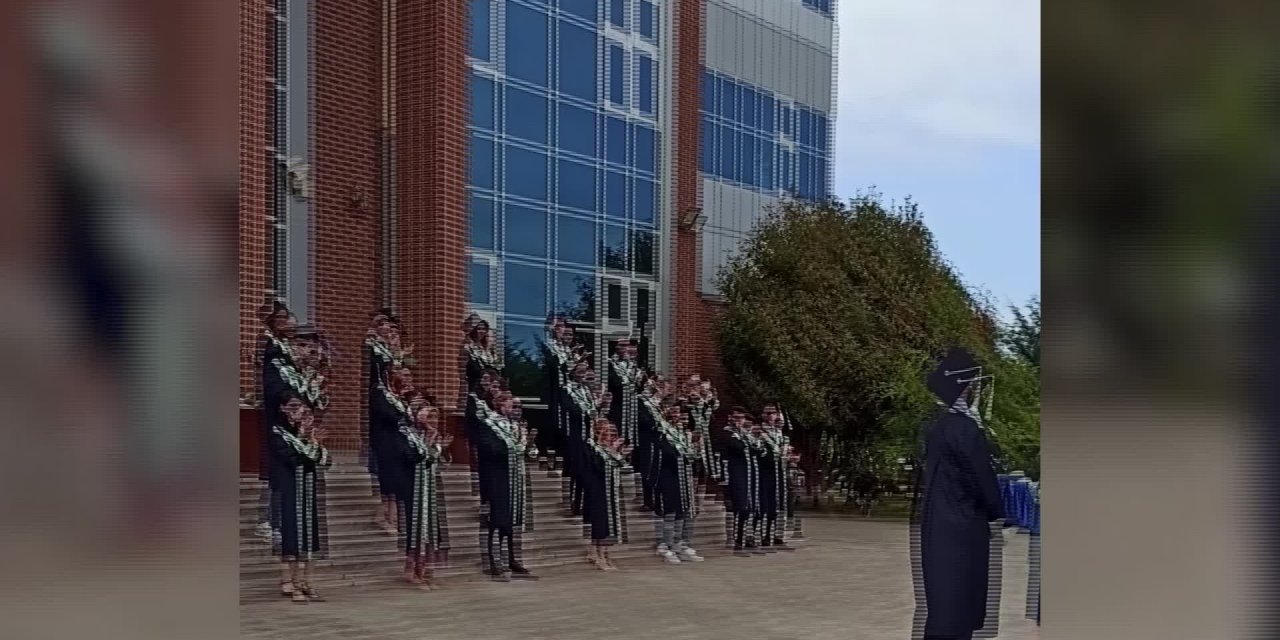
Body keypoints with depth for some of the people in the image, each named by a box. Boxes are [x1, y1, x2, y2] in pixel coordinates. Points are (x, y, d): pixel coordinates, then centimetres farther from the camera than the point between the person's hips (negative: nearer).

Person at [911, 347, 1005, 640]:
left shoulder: (936, 425, 7)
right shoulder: (965, 428, -20)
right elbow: (983, 478, -14)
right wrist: (998, 515, 4)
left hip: (939, 524, 8)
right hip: (961, 527, -8)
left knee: (944, 599, 16)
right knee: (956, 602, -1)